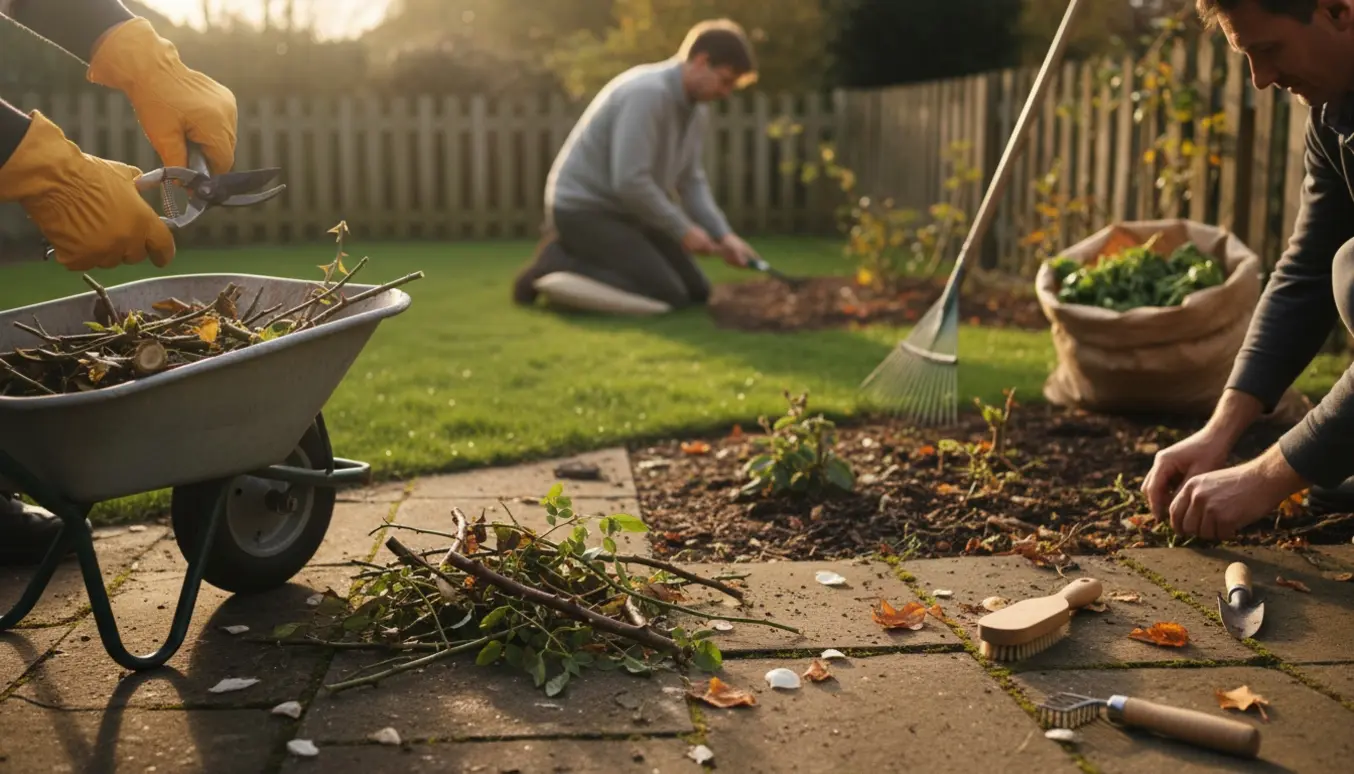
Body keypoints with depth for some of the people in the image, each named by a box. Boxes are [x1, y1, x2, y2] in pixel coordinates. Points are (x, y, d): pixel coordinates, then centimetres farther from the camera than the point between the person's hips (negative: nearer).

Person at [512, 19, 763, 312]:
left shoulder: (697, 109, 6)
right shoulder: (647, 93, -24)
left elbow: (691, 181, 9)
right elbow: (630, 181, -30)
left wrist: (723, 235, -4)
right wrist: (683, 230, -19)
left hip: (626, 211, 10)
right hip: (583, 210, -10)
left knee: (697, 291, 8)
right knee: (668, 296, -17)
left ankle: (584, 258, 14)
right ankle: (559, 265, -7)